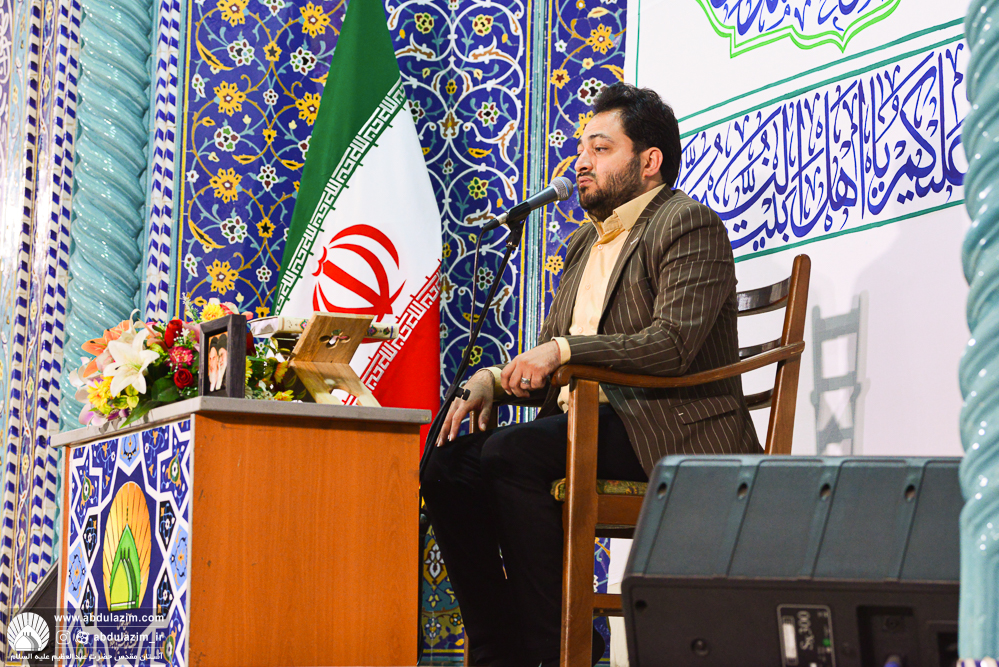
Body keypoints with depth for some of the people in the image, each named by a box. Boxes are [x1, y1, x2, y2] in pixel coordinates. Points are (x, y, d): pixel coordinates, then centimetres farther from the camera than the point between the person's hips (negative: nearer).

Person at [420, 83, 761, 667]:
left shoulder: (690, 224, -5)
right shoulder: (585, 243, 23)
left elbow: (672, 345, -19)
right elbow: (549, 356, 24)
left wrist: (565, 351, -25)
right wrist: (493, 379, 2)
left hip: (670, 431, -9)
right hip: (586, 418, 9)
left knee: (511, 456, -28)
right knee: (449, 466, -10)